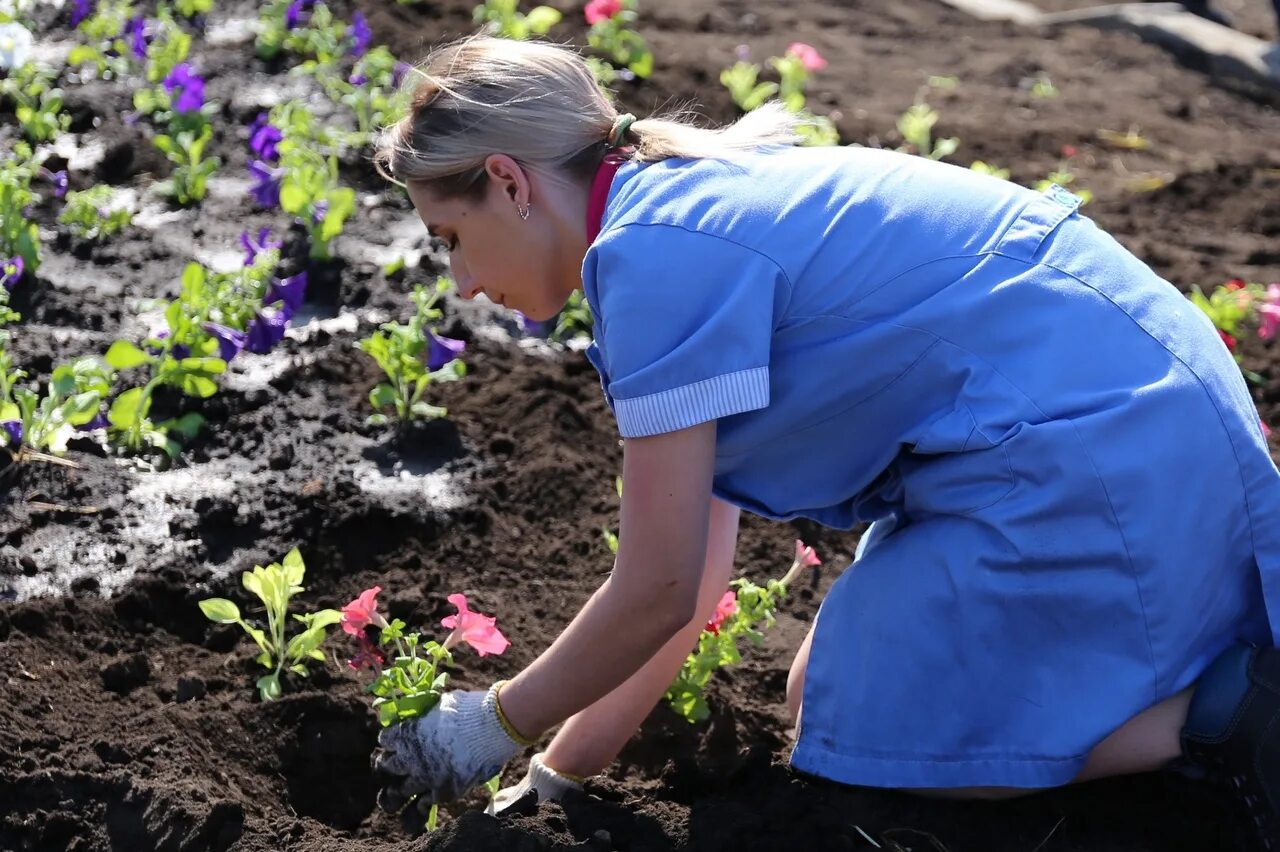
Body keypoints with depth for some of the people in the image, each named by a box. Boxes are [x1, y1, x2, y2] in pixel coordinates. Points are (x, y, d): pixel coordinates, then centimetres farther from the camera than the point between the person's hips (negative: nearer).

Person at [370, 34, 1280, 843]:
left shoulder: (655, 253, -17)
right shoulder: (701, 205, 13)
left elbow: (659, 589, -13)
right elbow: (696, 577, 14)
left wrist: (498, 726, 3)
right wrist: (564, 767, 16)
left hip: (1090, 455, -10)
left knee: (849, 741, 1)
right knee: (825, 697, 15)